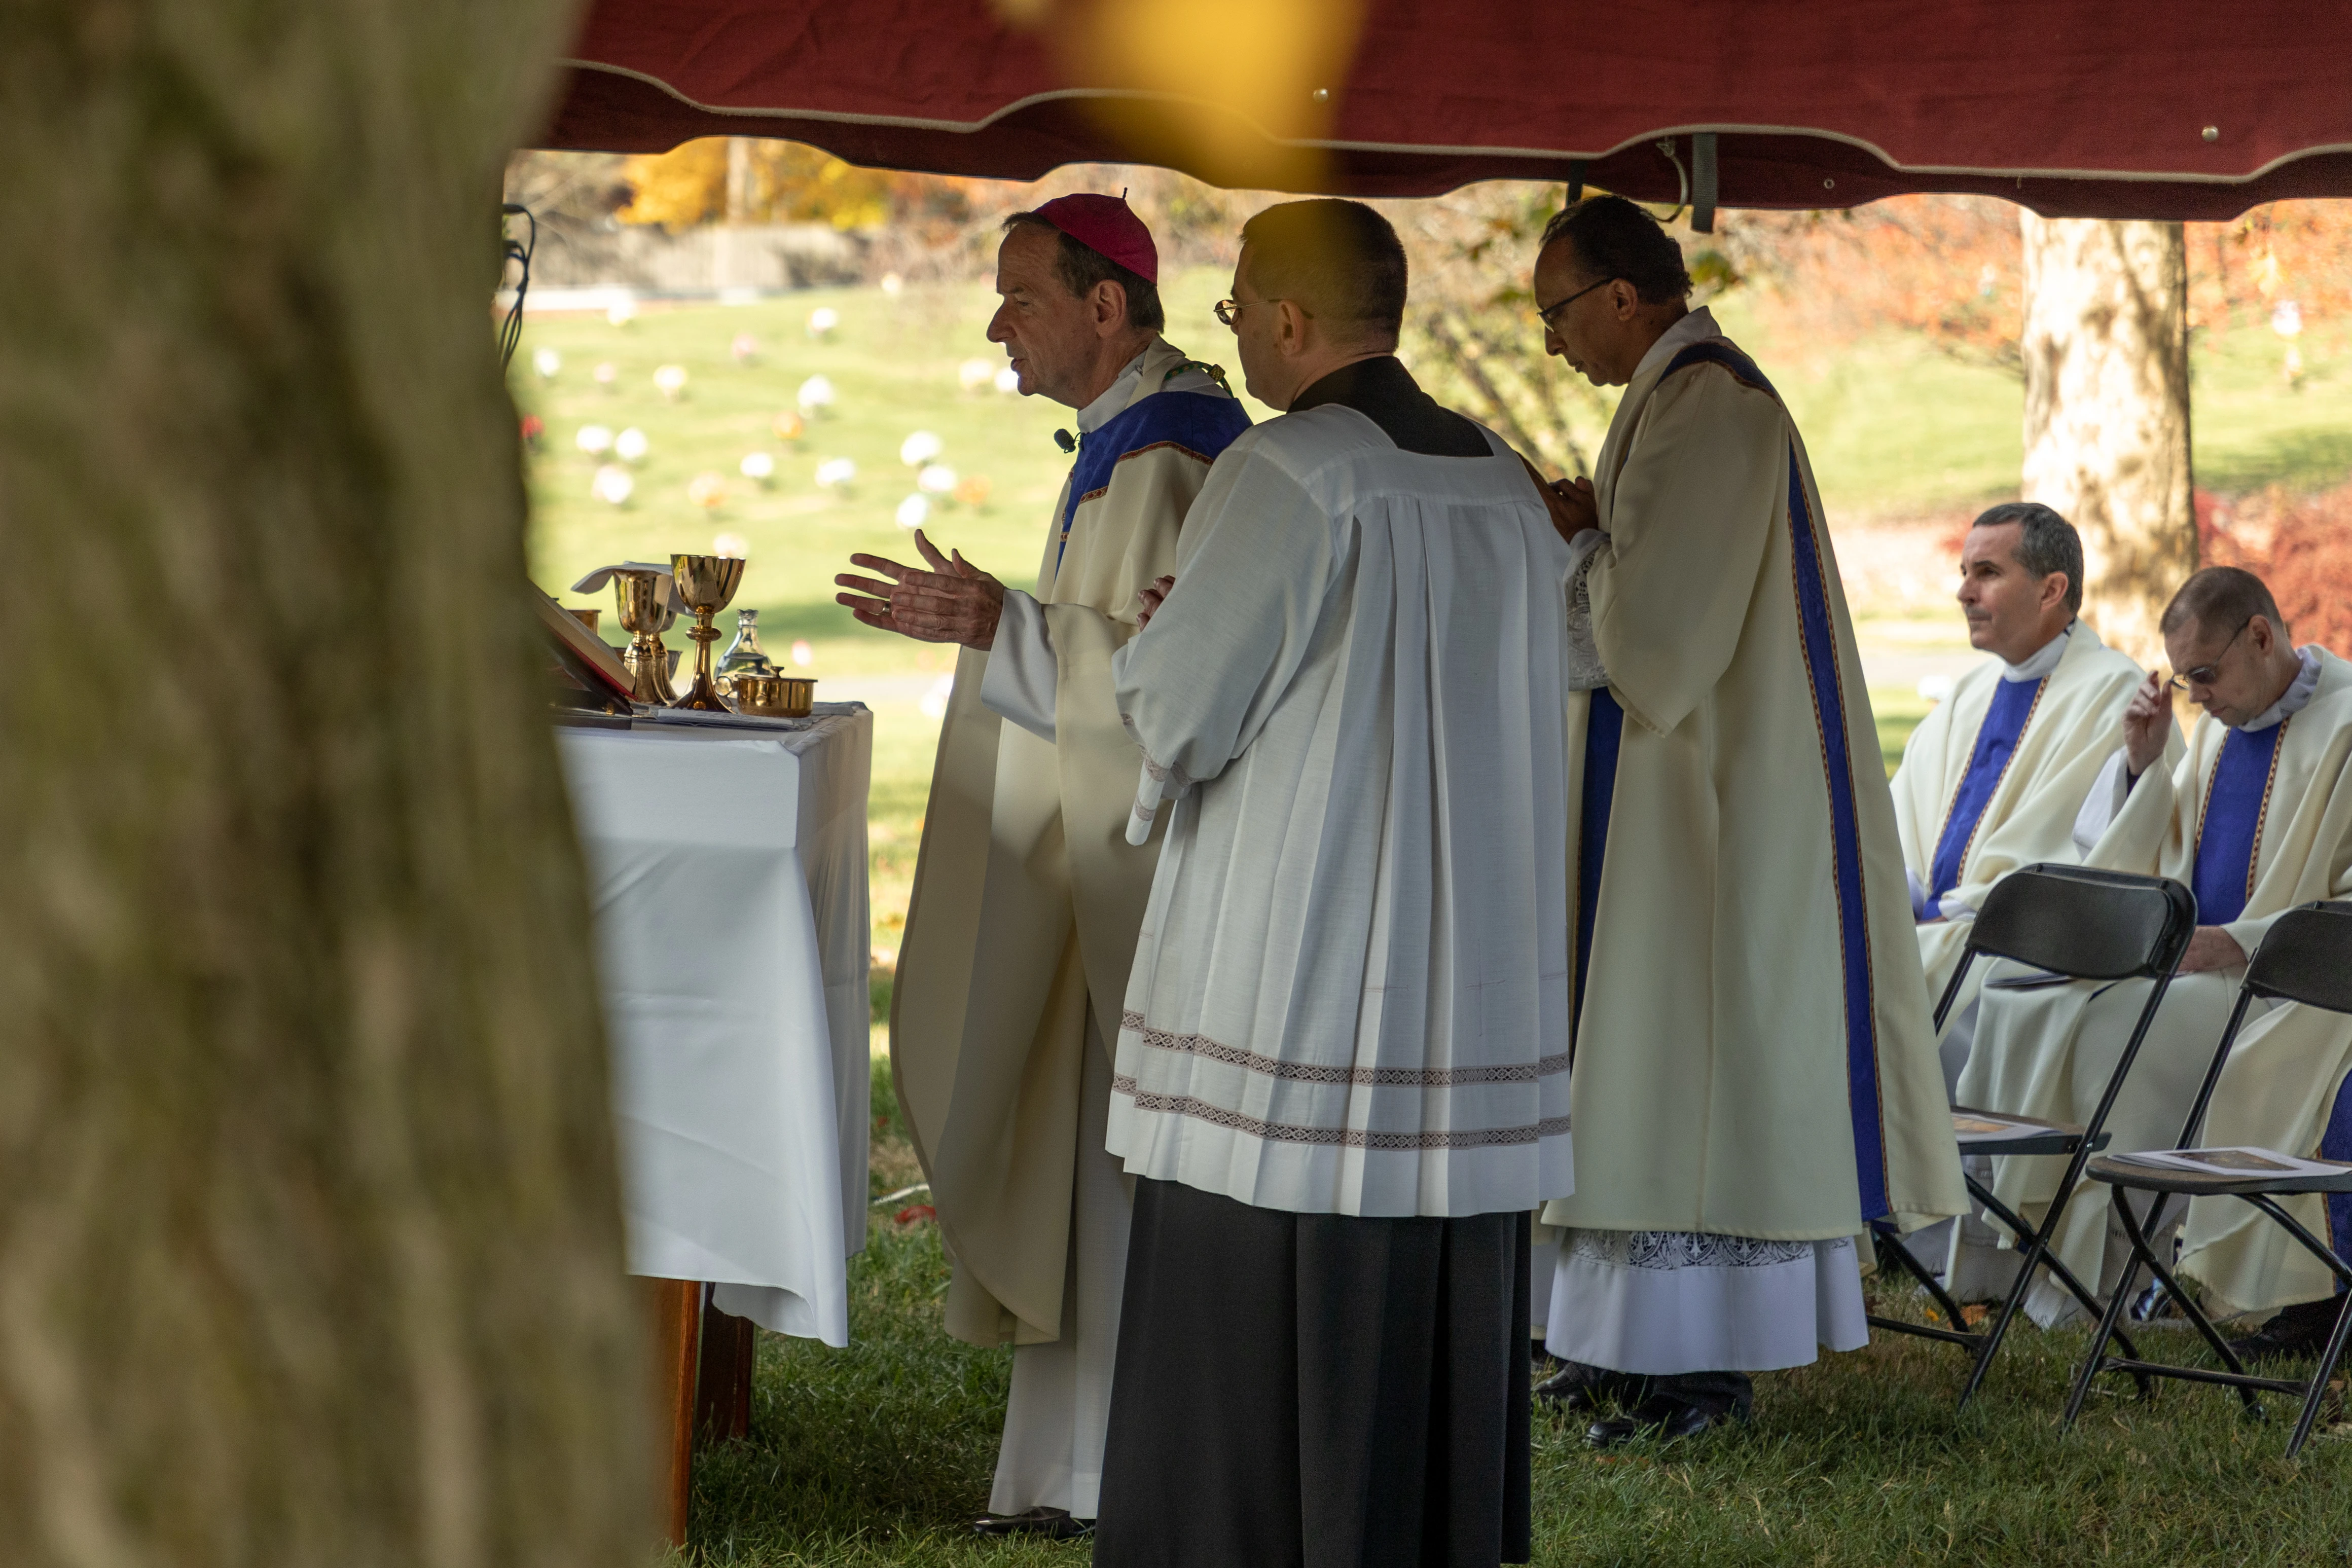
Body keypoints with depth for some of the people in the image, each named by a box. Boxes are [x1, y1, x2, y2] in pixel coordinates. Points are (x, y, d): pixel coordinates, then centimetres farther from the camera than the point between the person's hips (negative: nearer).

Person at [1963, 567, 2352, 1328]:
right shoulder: (2225, 721, 15)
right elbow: (2161, 859, 19)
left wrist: (2242, 942, -21)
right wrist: (2144, 765, 3)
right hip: (2192, 964, 8)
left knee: (2114, 1029, -30)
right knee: (2019, 1012, -13)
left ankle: (2106, 1265, -16)